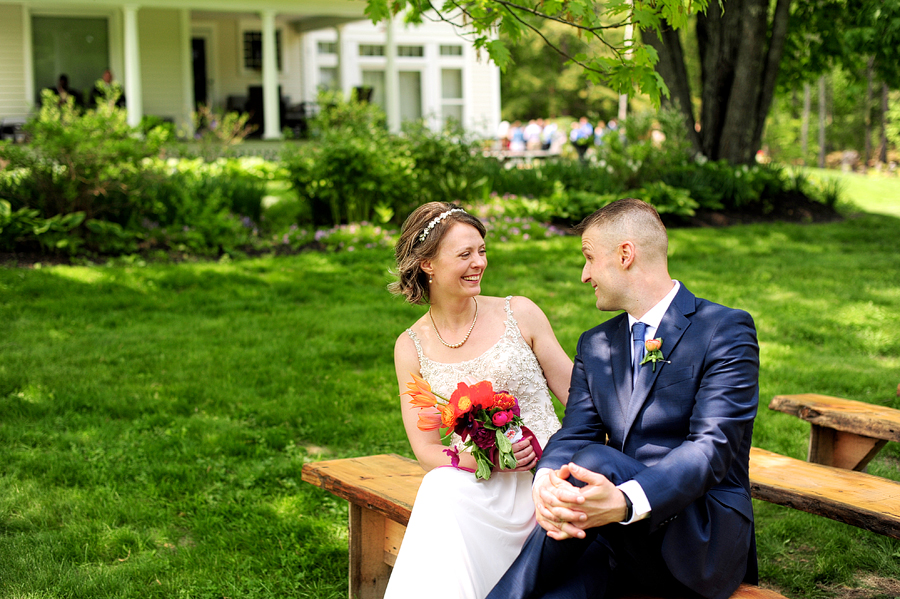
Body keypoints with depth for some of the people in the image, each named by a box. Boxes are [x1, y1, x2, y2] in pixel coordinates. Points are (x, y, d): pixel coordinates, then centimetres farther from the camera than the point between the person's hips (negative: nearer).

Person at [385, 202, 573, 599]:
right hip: (480, 488, 1)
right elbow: (427, 450, 3)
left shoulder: (519, 314, 2)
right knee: (443, 488, -33)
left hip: (547, 477, -1)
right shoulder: (411, 347, 5)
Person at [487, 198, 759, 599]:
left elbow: (712, 448, -16)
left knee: (596, 460, -31)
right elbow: (573, 435, 5)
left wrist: (626, 501, -34)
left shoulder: (727, 330, -4)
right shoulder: (595, 345, 17)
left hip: (703, 538, -3)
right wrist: (545, 484, -21)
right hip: (617, 537, 4)